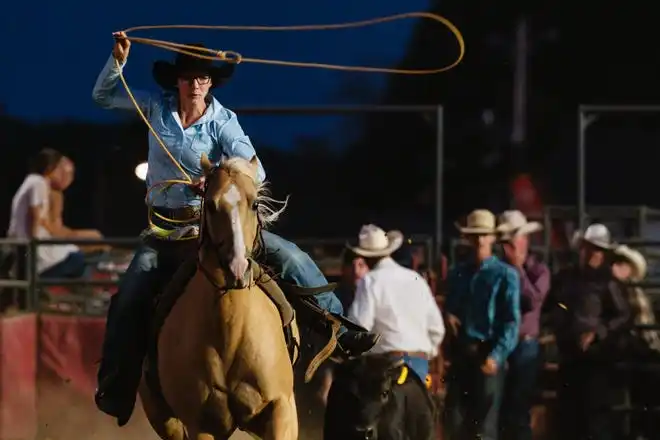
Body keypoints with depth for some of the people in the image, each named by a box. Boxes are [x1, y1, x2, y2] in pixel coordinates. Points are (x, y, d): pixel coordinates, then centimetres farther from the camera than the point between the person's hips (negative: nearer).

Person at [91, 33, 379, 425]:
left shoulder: (223, 121, -7)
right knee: (127, 304, -13)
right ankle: (114, 392, -6)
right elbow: (104, 95, 6)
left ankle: (340, 330, -6)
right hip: (166, 231, 1)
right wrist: (118, 60, -12)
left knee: (291, 258, -13)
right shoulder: (157, 107, -1)